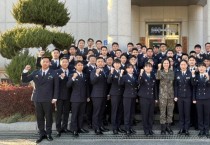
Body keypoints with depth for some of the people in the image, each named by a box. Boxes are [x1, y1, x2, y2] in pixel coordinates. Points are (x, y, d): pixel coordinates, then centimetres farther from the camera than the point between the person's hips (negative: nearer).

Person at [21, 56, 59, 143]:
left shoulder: (53, 73, 1)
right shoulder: (35, 73, 8)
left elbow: (56, 86, -1)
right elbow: (24, 80, 6)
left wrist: (55, 97, -9)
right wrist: (25, 71, -10)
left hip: (48, 99, -2)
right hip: (37, 99, 3)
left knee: (48, 117, 4)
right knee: (39, 118, 6)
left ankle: (48, 134, 14)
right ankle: (42, 134, 14)